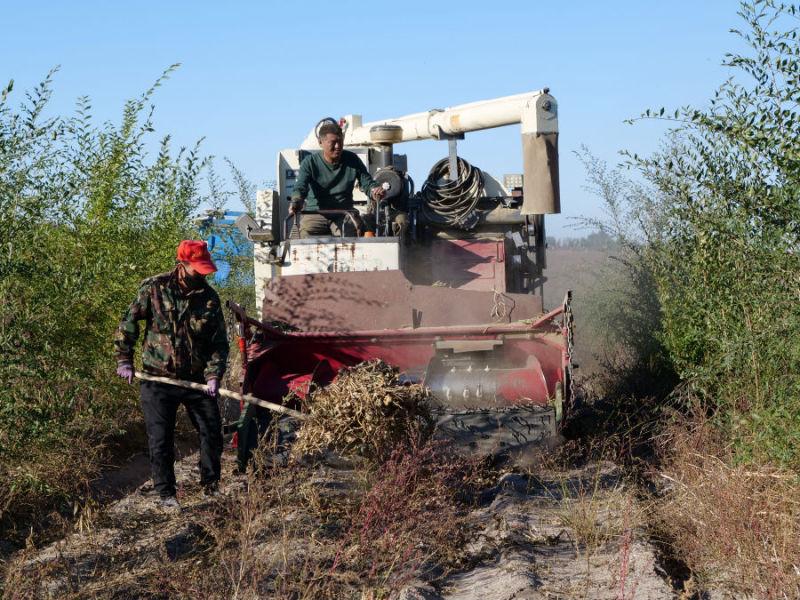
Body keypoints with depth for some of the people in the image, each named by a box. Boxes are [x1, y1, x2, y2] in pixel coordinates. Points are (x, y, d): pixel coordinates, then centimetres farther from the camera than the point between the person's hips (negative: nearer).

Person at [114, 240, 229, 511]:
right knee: (160, 439, 0)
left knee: (212, 433, 5)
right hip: (158, 379, -3)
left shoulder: (210, 298, 0)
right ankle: (166, 494, 12)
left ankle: (211, 485, 25)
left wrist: (214, 375, -10)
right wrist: (124, 360, -4)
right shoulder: (155, 288, -6)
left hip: (197, 379, 3)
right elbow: (128, 323, -1)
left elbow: (219, 342, 2)